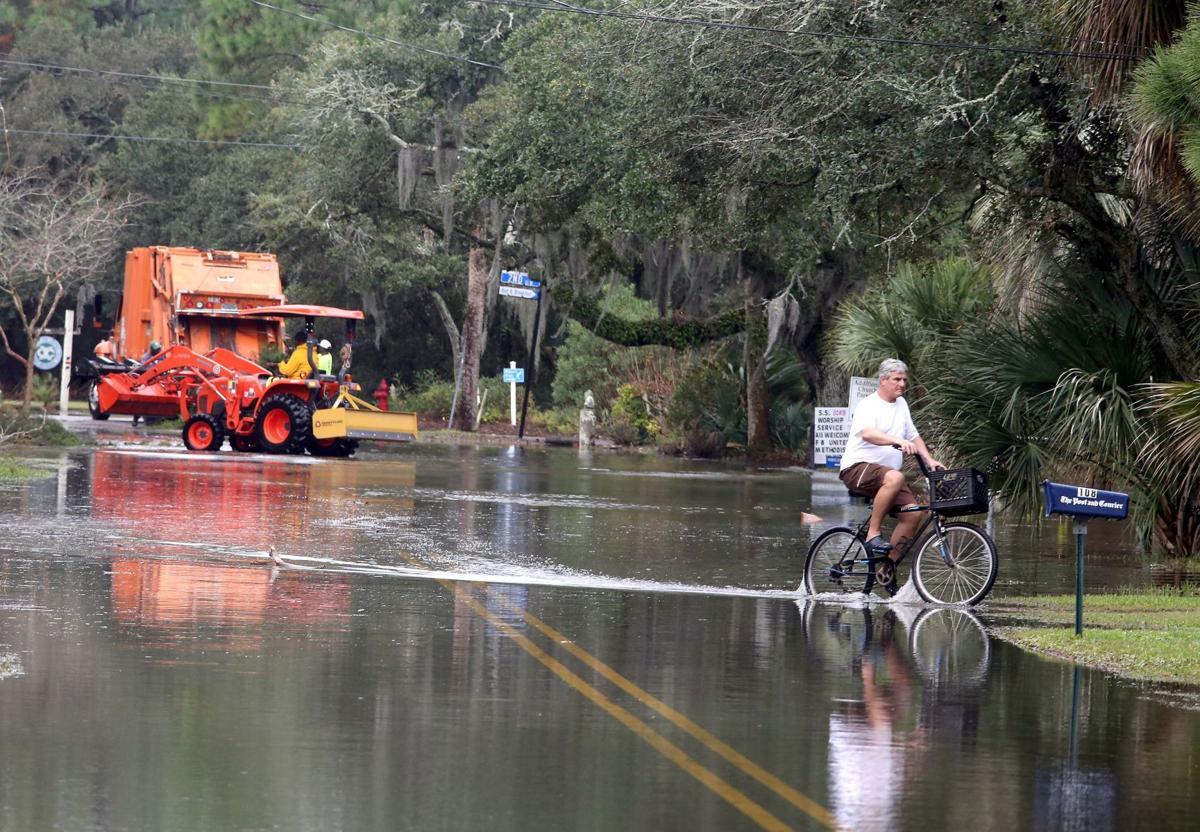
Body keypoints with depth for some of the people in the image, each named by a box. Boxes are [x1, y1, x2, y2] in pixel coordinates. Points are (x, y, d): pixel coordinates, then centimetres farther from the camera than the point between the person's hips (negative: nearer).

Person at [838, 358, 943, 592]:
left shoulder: (901, 405, 16)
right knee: (894, 477, -39)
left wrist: (930, 460, 7)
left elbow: (914, 436, 23)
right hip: (857, 467, -8)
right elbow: (867, 433, -30)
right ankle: (873, 533, -28)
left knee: (914, 512, -12)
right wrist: (898, 441, -43)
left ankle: (888, 566, -2)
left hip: (885, 473, 8)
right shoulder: (869, 406, -10)